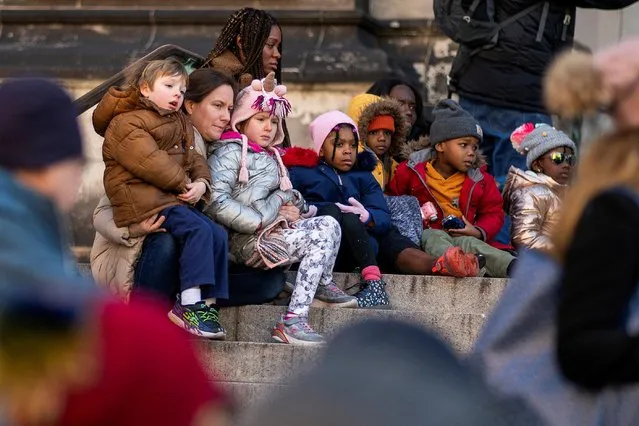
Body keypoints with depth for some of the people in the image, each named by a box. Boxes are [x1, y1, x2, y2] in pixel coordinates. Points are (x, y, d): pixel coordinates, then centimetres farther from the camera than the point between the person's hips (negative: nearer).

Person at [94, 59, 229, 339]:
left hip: (176, 199, 9)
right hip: (143, 200, -9)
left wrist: (201, 183, -6)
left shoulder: (180, 124, 23)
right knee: (198, 230, -27)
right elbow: (150, 163, -18)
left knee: (218, 235, -6)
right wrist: (185, 184, -14)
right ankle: (189, 305, -30)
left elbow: (194, 159, 16)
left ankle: (207, 303, -4)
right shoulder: (126, 124, -7)